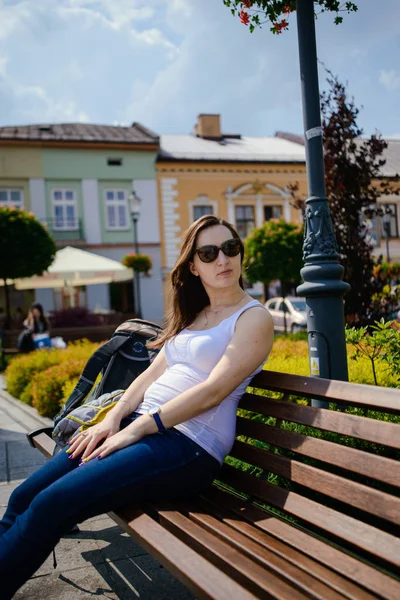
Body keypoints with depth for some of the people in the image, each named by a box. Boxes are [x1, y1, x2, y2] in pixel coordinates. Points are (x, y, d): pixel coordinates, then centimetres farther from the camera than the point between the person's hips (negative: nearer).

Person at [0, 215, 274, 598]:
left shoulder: (254, 318, -3)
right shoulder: (191, 315, 20)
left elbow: (213, 391, -14)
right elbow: (154, 373, 15)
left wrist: (136, 429, -16)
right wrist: (114, 417, -2)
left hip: (189, 445, -7)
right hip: (139, 424, 8)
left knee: (50, 505, -21)